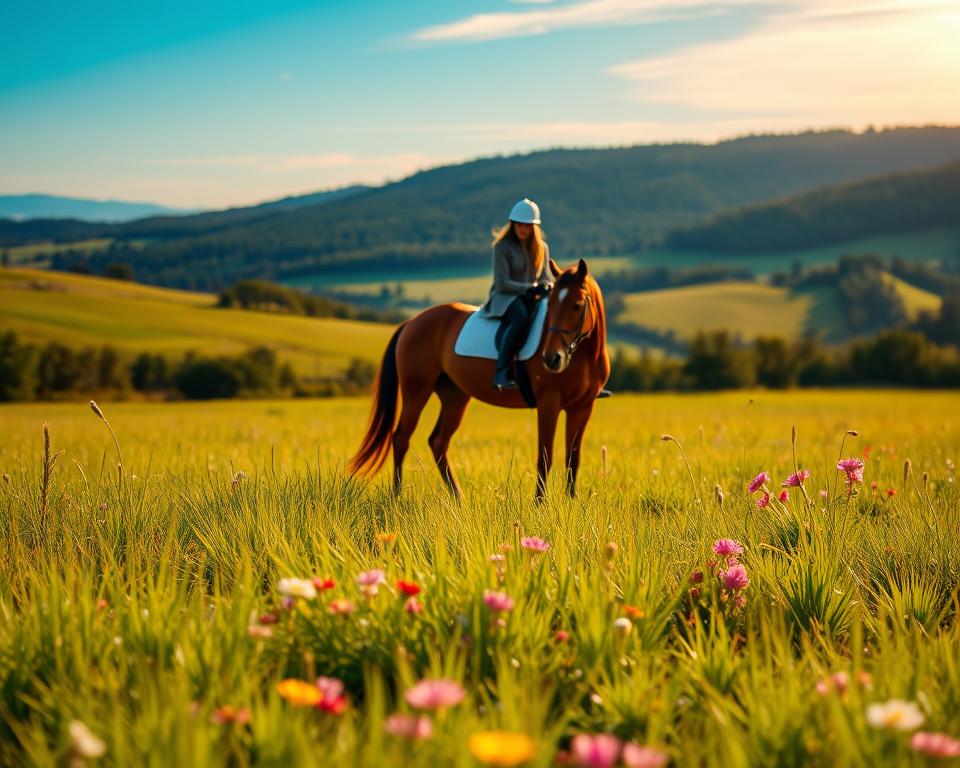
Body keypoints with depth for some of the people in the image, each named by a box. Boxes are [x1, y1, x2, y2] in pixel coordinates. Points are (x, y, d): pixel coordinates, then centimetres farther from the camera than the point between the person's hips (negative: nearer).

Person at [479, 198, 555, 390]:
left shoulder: (542, 248, 12)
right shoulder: (502, 246, -5)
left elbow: (546, 277, 13)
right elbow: (502, 283, -11)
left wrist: (548, 287, -12)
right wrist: (530, 288, -23)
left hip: (532, 299, 6)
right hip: (505, 298, -6)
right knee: (521, 318, -41)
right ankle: (501, 373, -42)